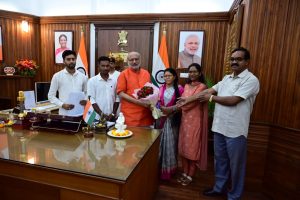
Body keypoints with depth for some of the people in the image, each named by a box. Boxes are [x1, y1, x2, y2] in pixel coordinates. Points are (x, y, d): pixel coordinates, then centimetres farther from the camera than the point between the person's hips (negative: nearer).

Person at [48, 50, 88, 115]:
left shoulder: (83, 76, 6)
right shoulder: (57, 76, -2)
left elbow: (87, 92, 16)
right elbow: (51, 96, 0)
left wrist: (86, 100, -6)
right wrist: (62, 104, -14)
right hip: (64, 114, -2)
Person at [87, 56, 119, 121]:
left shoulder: (114, 81, 4)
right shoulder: (92, 81, -3)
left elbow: (117, 99, 5)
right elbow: (92, 100, -6)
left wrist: (113, 113, -4)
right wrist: (102, 114, -12)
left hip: (112, 117, 2)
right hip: (98, 117, -2)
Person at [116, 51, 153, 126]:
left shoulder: (146, 73, 10)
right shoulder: (124, 74, -3)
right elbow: (121, 93, -9)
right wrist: (138, 102, -16)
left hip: (145, 113, 4)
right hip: (130, 114, -4)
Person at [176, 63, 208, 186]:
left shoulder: (202, 87, -10)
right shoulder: (186, 86, 12)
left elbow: (191, 102, -18)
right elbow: (182, 101, 10)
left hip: (195, 120, -6)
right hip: (185, 119, 6)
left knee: (193, 148, 4)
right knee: (183, 147, 12)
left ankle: (190, 176, 20)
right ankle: (185, 173, 28)